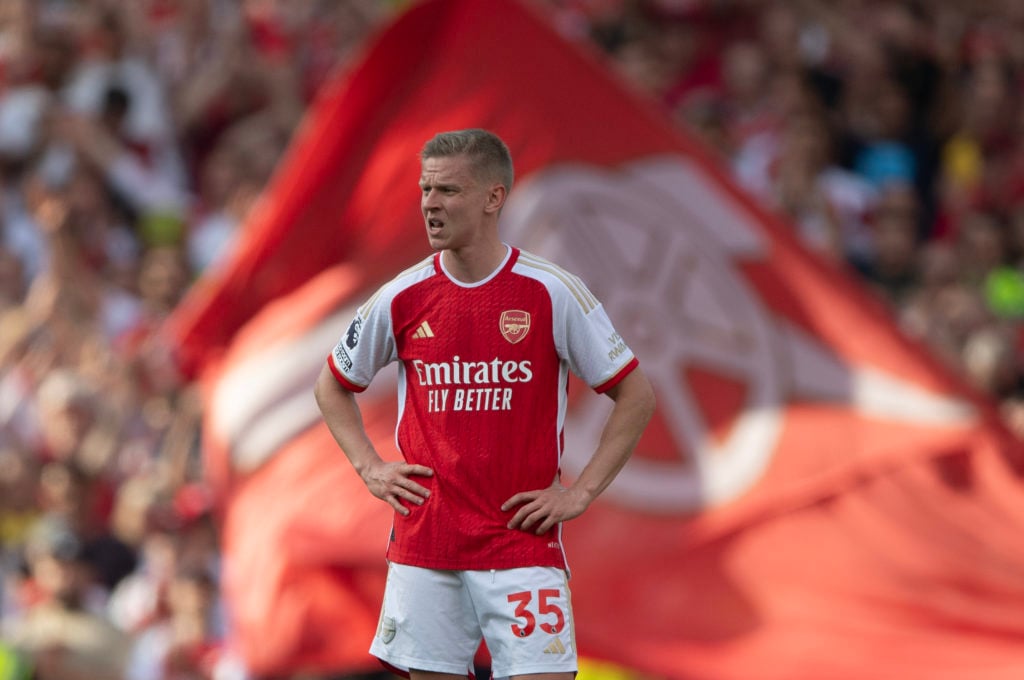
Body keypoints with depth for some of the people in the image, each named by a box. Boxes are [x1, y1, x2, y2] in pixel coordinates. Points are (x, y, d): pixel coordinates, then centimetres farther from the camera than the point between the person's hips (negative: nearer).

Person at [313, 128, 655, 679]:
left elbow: (636, 395, 2)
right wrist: (369, 468, 7)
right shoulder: (403, 298, 3)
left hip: (523, 546, -3)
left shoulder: (551, 293, -5)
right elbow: (332, 386, 21)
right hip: (424, 546, 3)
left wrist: (581, 492, -4)